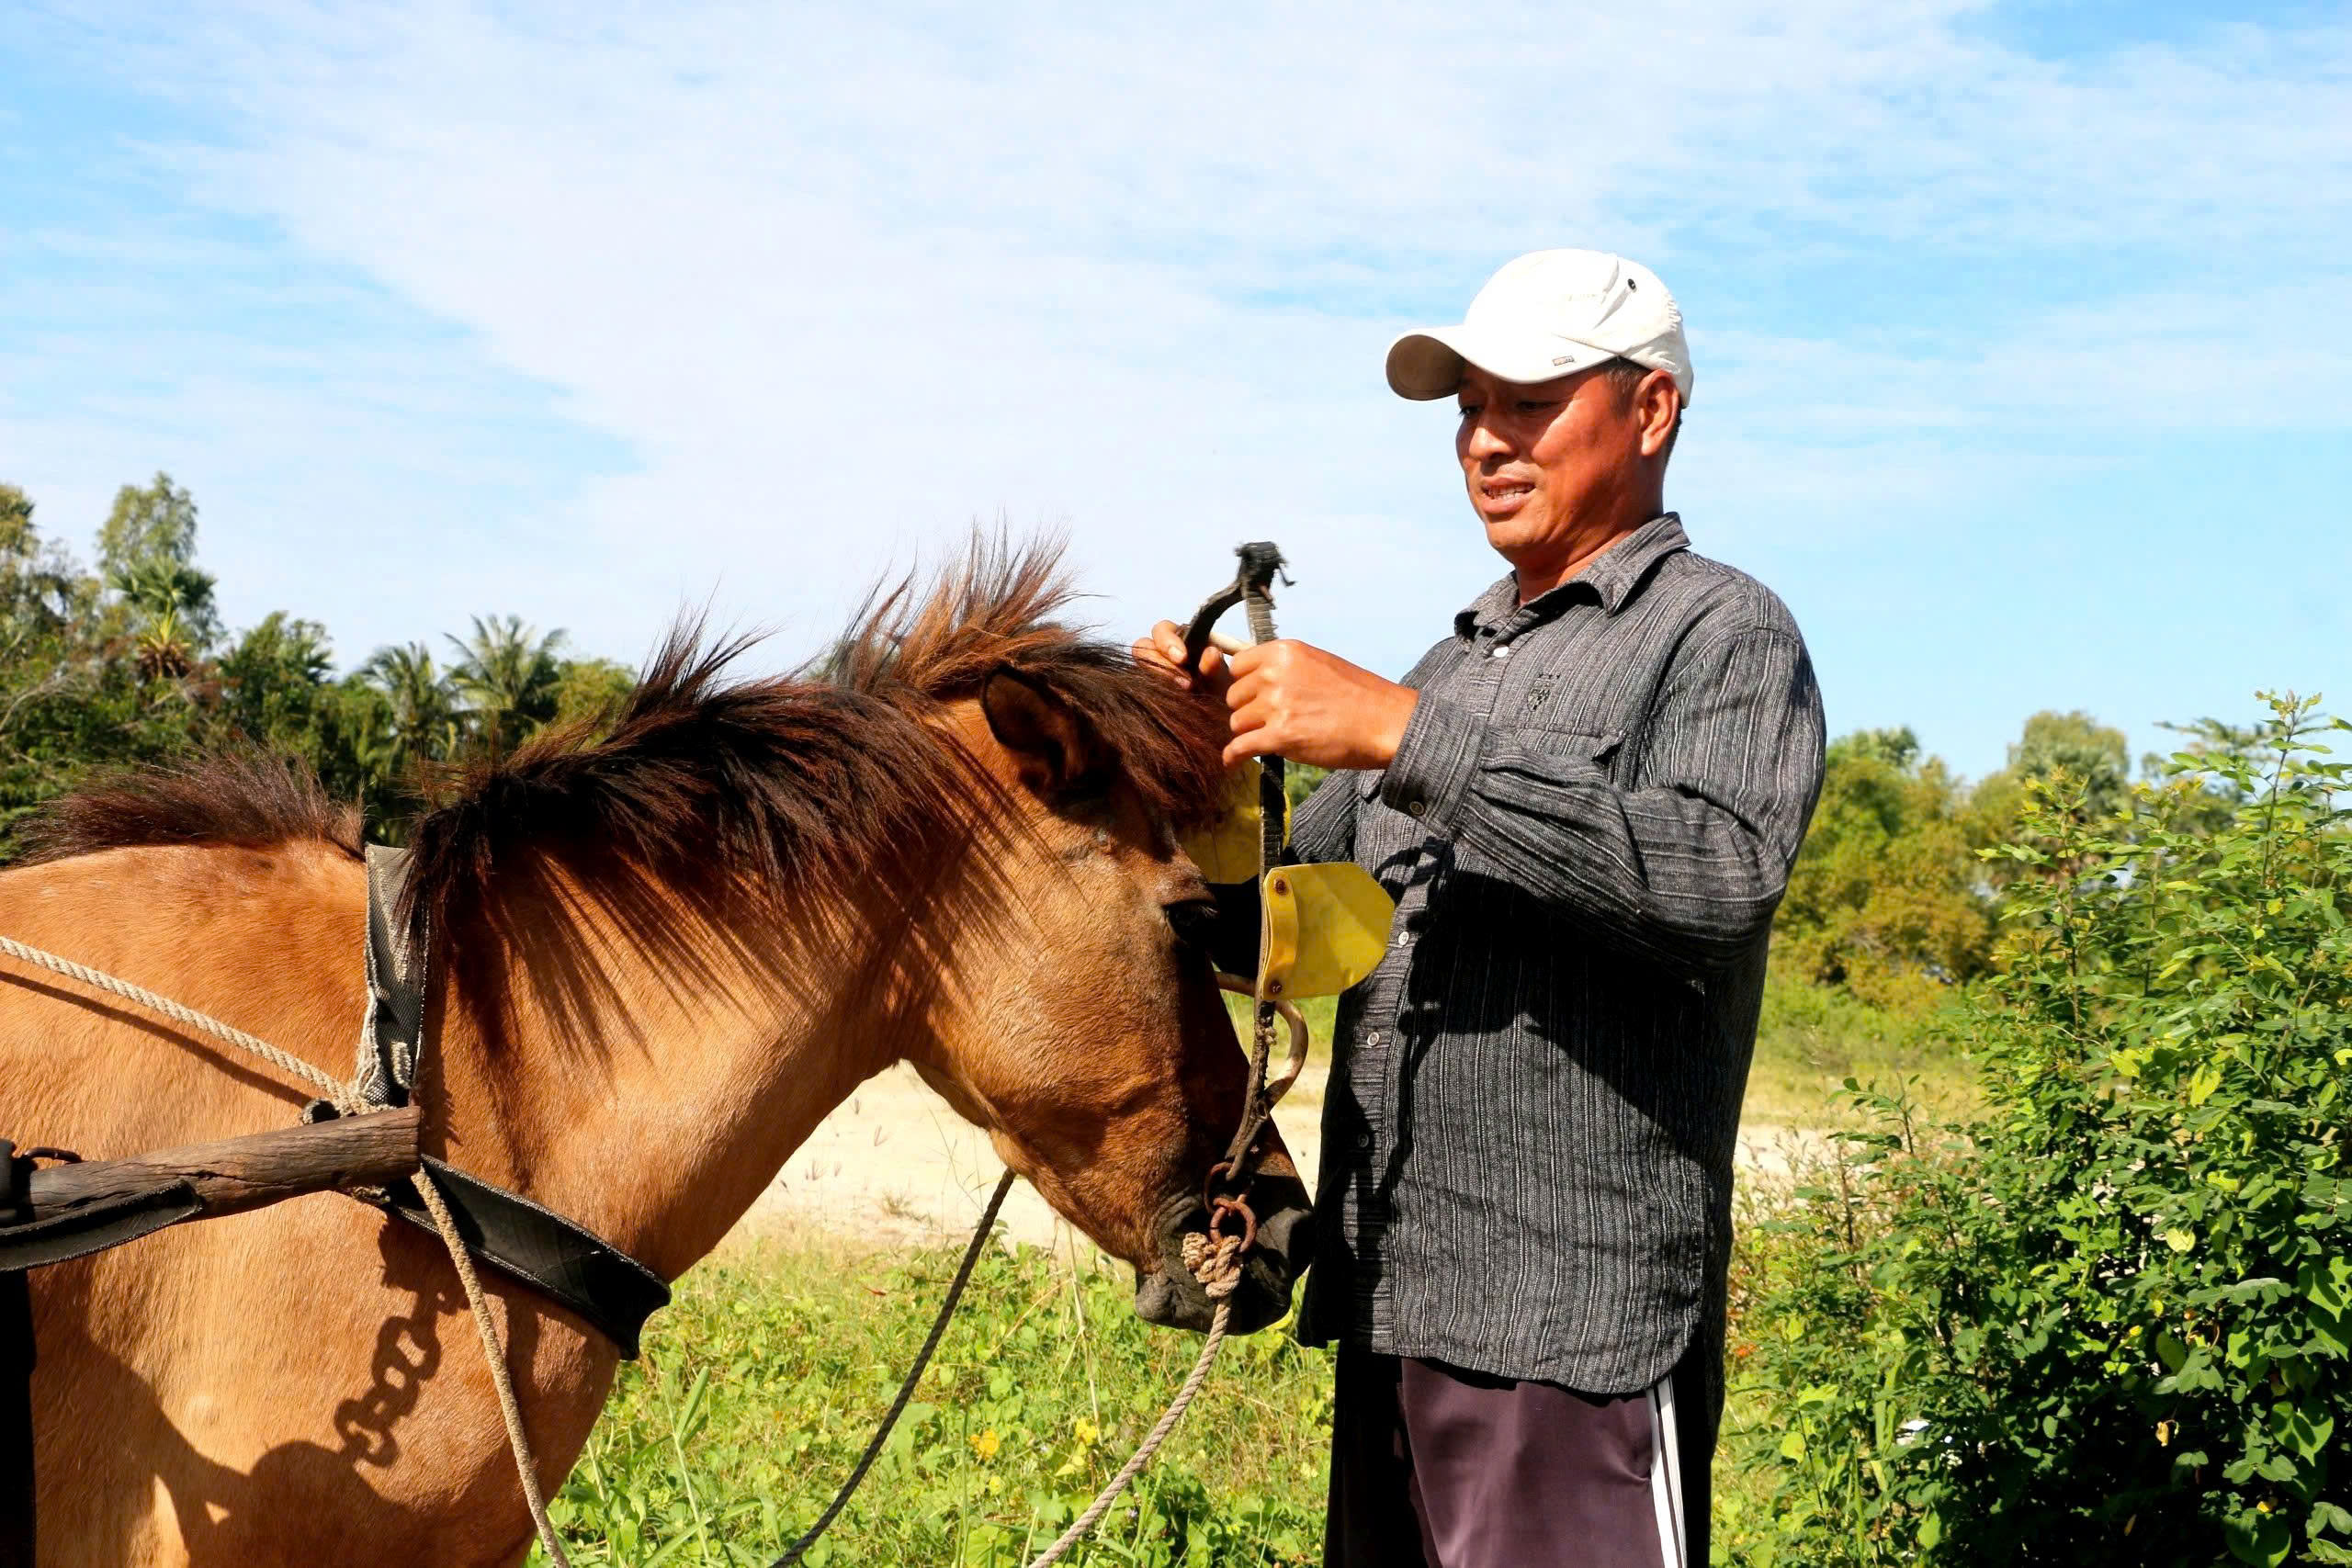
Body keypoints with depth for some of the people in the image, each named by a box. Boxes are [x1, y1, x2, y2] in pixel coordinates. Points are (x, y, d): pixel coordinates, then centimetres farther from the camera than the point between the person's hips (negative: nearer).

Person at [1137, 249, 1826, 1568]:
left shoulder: (1724, 633, -3)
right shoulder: (1456, 665, 20)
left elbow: (1724, 875, -23)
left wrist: (1404, 735, -24)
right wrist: (1215, 755, -1)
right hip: (1389, 1310, 7)